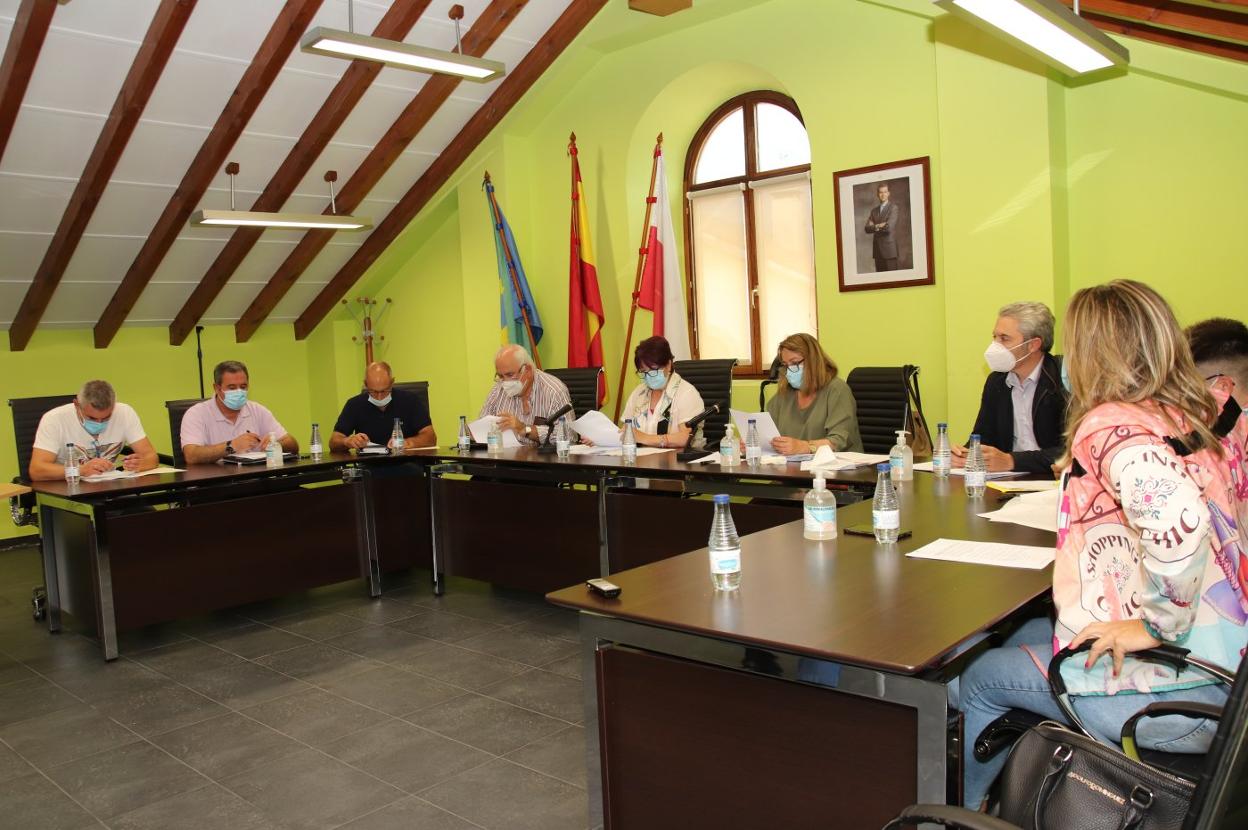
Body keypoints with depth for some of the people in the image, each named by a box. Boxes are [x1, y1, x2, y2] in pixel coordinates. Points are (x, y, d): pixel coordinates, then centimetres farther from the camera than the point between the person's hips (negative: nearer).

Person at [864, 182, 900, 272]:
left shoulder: (894, 208, -2)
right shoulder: (874, 210, 15)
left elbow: (889, 227, -15)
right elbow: (867, 229, 5)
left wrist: (875, 226, -1)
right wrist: (879, 226, -11)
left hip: (889, 248, -5)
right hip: (877, 249, 5)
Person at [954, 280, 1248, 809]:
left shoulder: (1112, 424, -19)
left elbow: (1177, 521, -36)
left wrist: (1156, 625, -23)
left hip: (1174, 696, -9)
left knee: (973, 678, 7)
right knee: (1020, 633, 22)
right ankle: (1000, 799, 37)